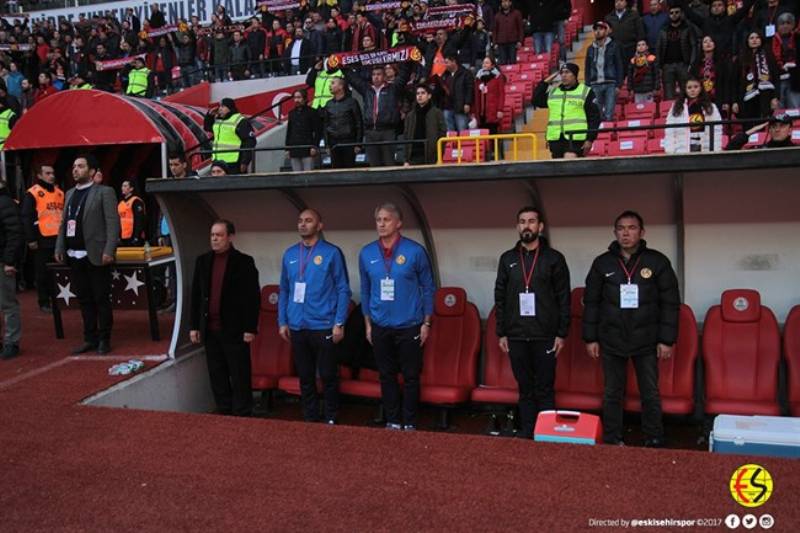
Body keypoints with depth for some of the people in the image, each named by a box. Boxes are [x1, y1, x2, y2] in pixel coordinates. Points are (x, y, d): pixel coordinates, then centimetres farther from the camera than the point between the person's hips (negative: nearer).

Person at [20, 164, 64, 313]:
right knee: (43, 273, 2)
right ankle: (44, 302, 10)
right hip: (43, 241, -6)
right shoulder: (33, 193, -6)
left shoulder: (60, 192, 14)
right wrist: (31, 239, -14)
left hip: (59, 239, 6)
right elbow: (26, 218, -9)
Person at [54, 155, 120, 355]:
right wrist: (59, 248, 10)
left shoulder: (104, 192, -4)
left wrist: (108, 250, -18)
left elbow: (113, 223, -11)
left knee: (101, 299, 2)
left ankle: (104, 340, 11)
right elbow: (64, 223, 18)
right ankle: (90, 338, 21)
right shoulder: (70, 194, 16)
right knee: (84, 300, 12)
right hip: (74, 256, 6)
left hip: (95, 255, -6)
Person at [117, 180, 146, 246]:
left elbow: (140, 221, -15)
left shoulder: (136, 202, -7)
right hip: (123, 238, 9)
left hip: (133, 237, -9)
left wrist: (137, 237, -20)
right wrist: (119, 237, 19)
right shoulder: (120, 203, 19)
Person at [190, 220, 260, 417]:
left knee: (240, 378, 1)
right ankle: (224, 413, 21)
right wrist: (194, 326, 8)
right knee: (217, 377, 10)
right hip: (210, 330, 5)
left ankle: (242, 417, 10)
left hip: (235, 331, -4)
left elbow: (254, 297, -6)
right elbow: (195, 295, 12)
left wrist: (250, 329, -10)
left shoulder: (244, 262, -4)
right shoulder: (202, 261, 10)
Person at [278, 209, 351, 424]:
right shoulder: (289, 254, 9)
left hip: (323, 327, -4)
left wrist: (339, 323, -10)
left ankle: (331, 419, 19)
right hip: (297, 327, 4)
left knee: (328, 376, 4)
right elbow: (284, 290, 13)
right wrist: (282, 321, 7)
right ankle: (310, 419, 25)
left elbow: (343, 290, -5)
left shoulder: (332, 252, -4)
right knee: (305, 377, 12)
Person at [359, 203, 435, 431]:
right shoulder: (367, 253, 2)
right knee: (387, 376, 10)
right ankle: (392, 421, 22)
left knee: (411, 376, 4)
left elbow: (428, 288, -1)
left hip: (409, 326, -3)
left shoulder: (415, 251, -7)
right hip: (380, 327, 3)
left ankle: (409, 423, 17)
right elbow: (365, 291, 10)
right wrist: (368, 324, 9)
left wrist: (426, 323, -3)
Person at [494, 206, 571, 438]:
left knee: (545, 389, 1)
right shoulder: (507, 259, 10)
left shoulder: (554, 258, 3)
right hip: (516, 336, 2)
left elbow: (564, 299, 1)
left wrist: (561, 334, -4)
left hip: (544, 336, -2)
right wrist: (501, 333, 5)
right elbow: (500, 298, 10)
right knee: (525, 389, 8)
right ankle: (526, 432, 15)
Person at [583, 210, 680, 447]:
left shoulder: (658, 261, -2)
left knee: (650, 394, 7)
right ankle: (611, 442, 20)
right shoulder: (602, 263, 1)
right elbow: (591, 302, 5)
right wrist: (590, 338, 2)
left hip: (646, 341, -1)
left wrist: (667, 340, -5)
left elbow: (670, 303, -1)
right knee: (612, 393, 9)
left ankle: (654, 443, 20)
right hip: (611, 341, 1)